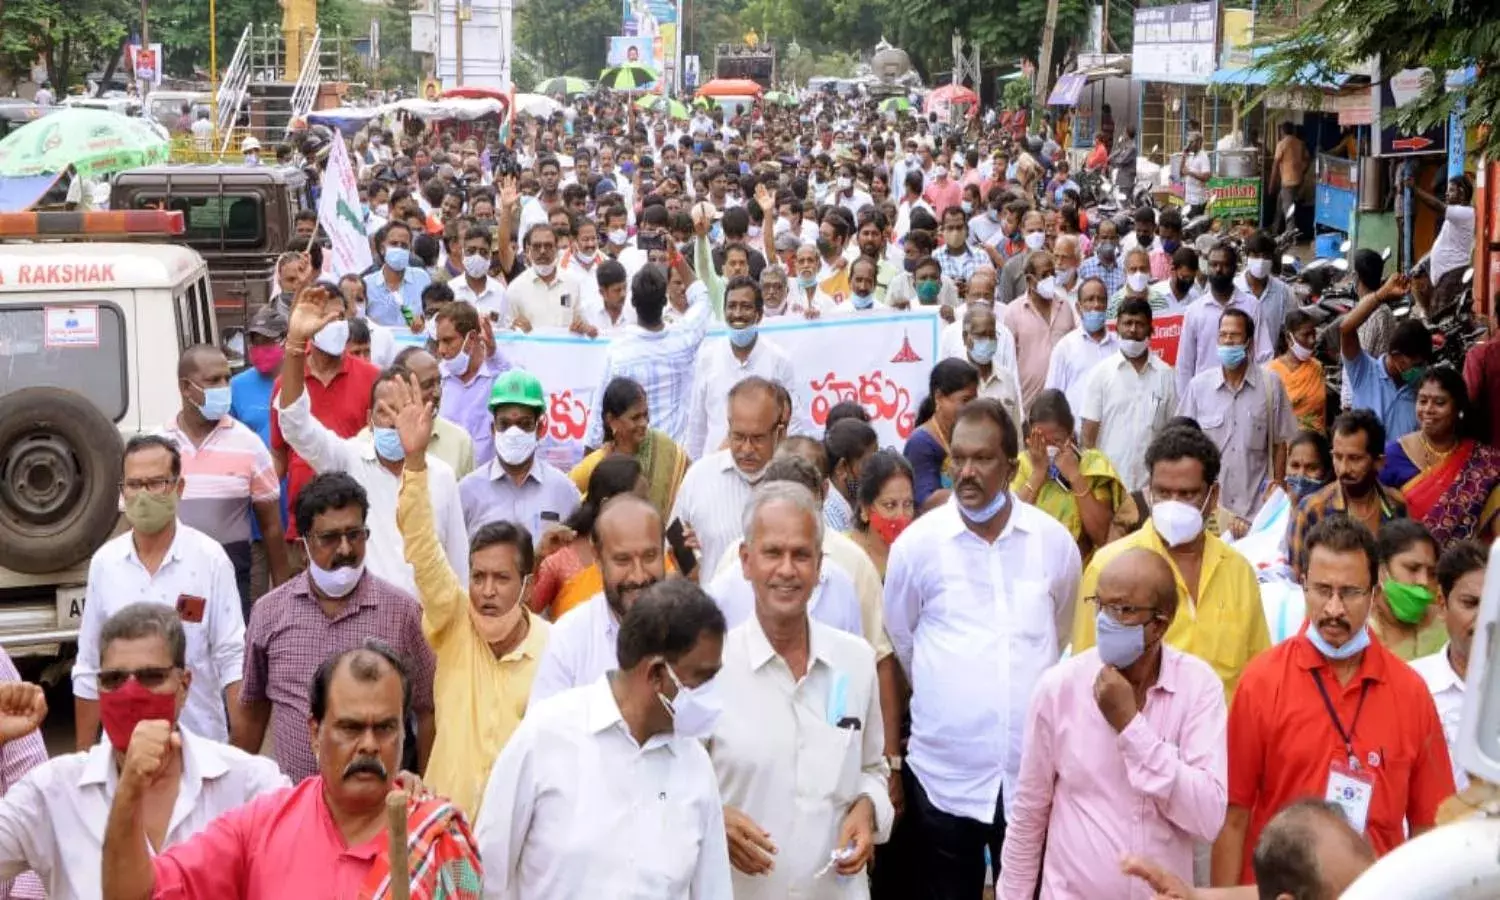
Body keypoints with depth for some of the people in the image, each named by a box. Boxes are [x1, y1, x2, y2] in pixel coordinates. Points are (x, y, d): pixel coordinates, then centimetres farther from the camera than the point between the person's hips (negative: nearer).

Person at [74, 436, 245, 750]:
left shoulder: (210, 558, -6)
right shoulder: (104, 561, 3)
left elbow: (232, 660, -7)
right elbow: (89, 671, 8)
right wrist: (84, 756, 8)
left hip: (200, 741, -2)